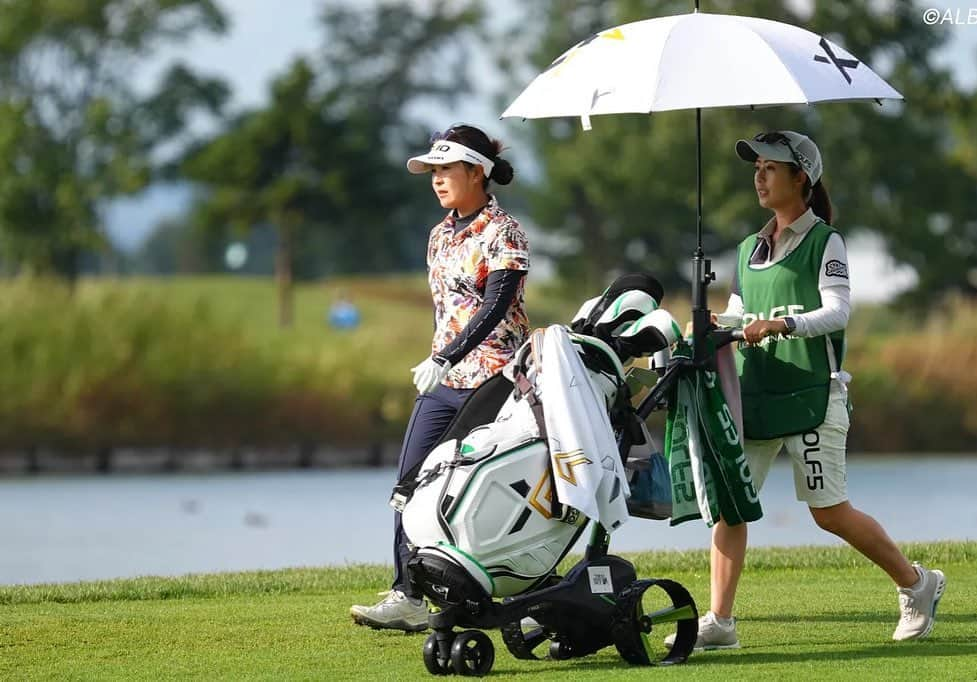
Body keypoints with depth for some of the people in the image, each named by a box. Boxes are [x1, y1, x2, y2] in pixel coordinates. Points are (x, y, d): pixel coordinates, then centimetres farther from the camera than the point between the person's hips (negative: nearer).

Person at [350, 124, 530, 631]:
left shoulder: (503, 234, -8)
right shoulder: (441, 235, 15)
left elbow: (493, 308, -18)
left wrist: (445, 359, -26)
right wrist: (437, 363, 16)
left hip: (490, 378, -8)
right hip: (443, 379, 8)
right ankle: (407, 597, -4)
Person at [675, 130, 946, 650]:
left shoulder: (825, 242, -1)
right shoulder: (749, 250, 18)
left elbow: (838, 310, -14)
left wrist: (781, 324, -28)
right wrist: (715, 327, -3)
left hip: (812, 393, -6)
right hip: (754, 393, 6)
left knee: (828, 511, -5)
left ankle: (917, 585, 14)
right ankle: (719, 622, -7)